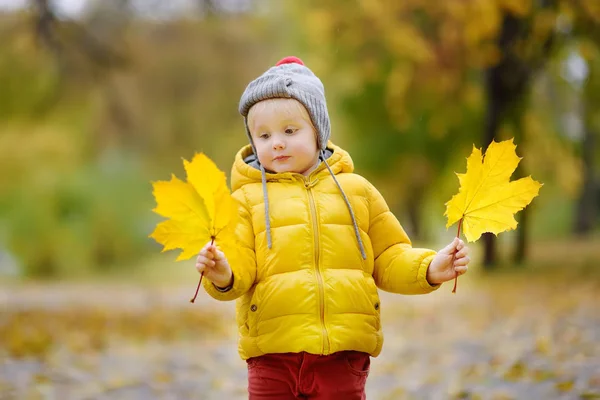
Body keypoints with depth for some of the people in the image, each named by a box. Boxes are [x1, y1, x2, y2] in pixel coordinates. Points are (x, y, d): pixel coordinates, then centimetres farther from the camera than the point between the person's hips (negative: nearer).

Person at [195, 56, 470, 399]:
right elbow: (240, 268, -2)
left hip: (343, 354, 1)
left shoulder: (356, 190, 13)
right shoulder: (247, 199, 8)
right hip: (273, 355, -1)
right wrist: (224, 275, -25)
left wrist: (429, 269, -2)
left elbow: (389, 260, 15)